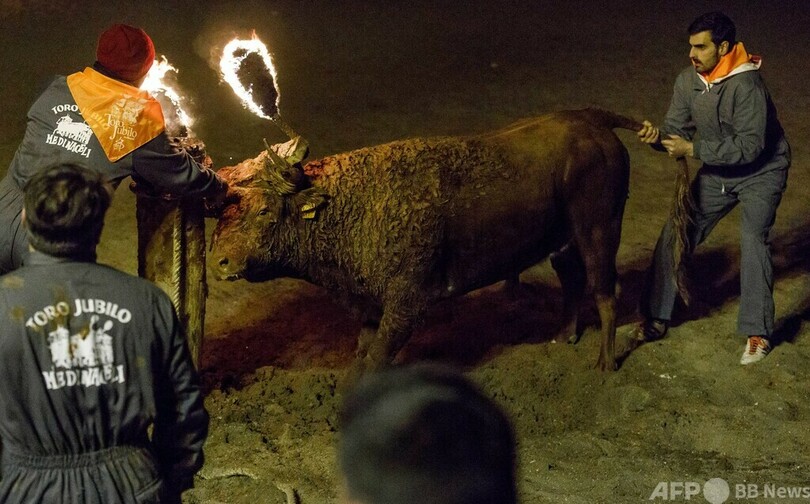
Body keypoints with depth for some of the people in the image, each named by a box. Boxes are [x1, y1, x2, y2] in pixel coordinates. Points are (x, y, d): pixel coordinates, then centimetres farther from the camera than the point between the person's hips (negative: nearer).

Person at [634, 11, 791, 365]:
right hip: (718, 171, 6)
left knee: (753, 238, -23)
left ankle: (758, 332, -12)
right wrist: (658, 136, -29)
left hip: (760, 173, -6)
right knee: (675, 233, 0)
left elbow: (749, 147, -31)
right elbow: (677, 129, -5)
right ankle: (657, 316, 11)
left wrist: (693, 150, -34)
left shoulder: (747, 85, -28)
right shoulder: (688, 81, -8)